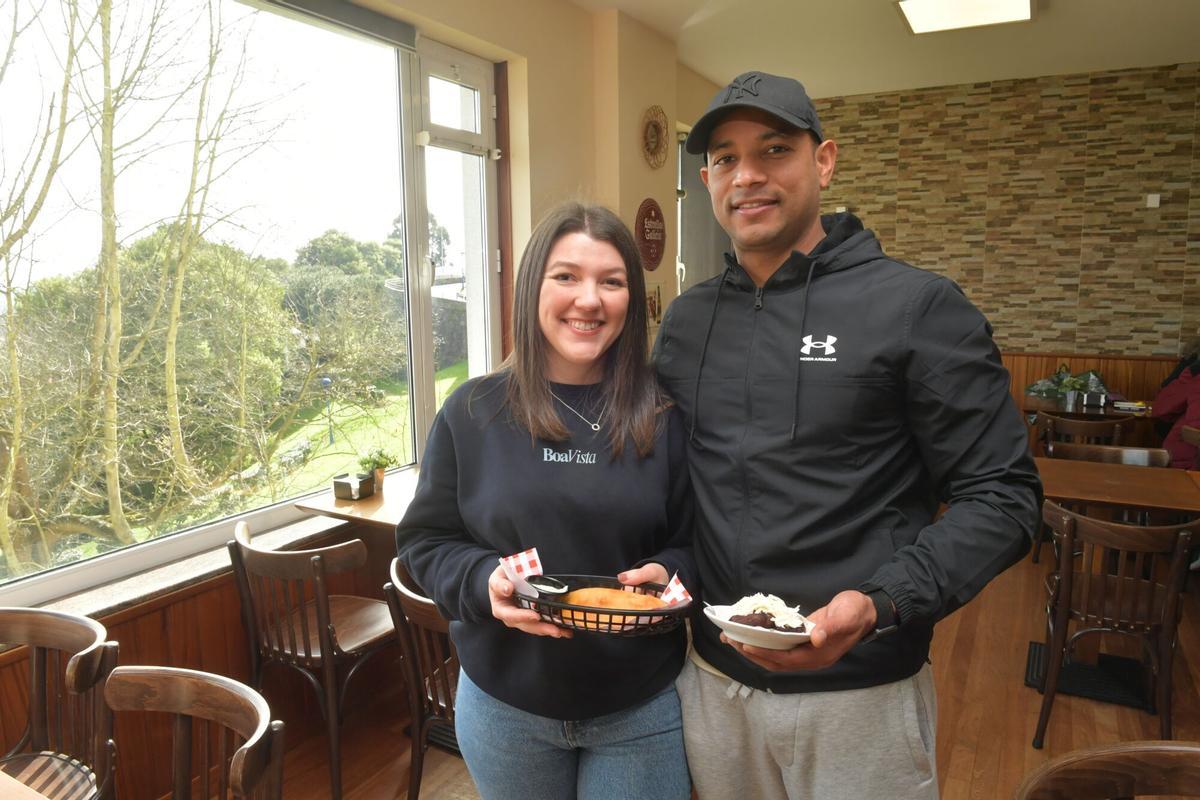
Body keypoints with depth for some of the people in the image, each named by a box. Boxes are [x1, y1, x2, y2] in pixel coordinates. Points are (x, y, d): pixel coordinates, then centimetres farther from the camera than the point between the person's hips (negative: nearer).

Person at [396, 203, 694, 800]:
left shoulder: (664, 417, -6)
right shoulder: (473, 413, -6)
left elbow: (693, 542, 0)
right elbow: (425, 541, -2)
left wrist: (667, 574, -20)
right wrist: (485, 582, -20)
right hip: (505, 705, 1)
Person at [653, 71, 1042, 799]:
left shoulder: (917, 306, -11)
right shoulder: (686, 320, 3)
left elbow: (1001, 494, -10)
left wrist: (881, 604, -23)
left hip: (858, 692, -4)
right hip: (710, 680, 5)